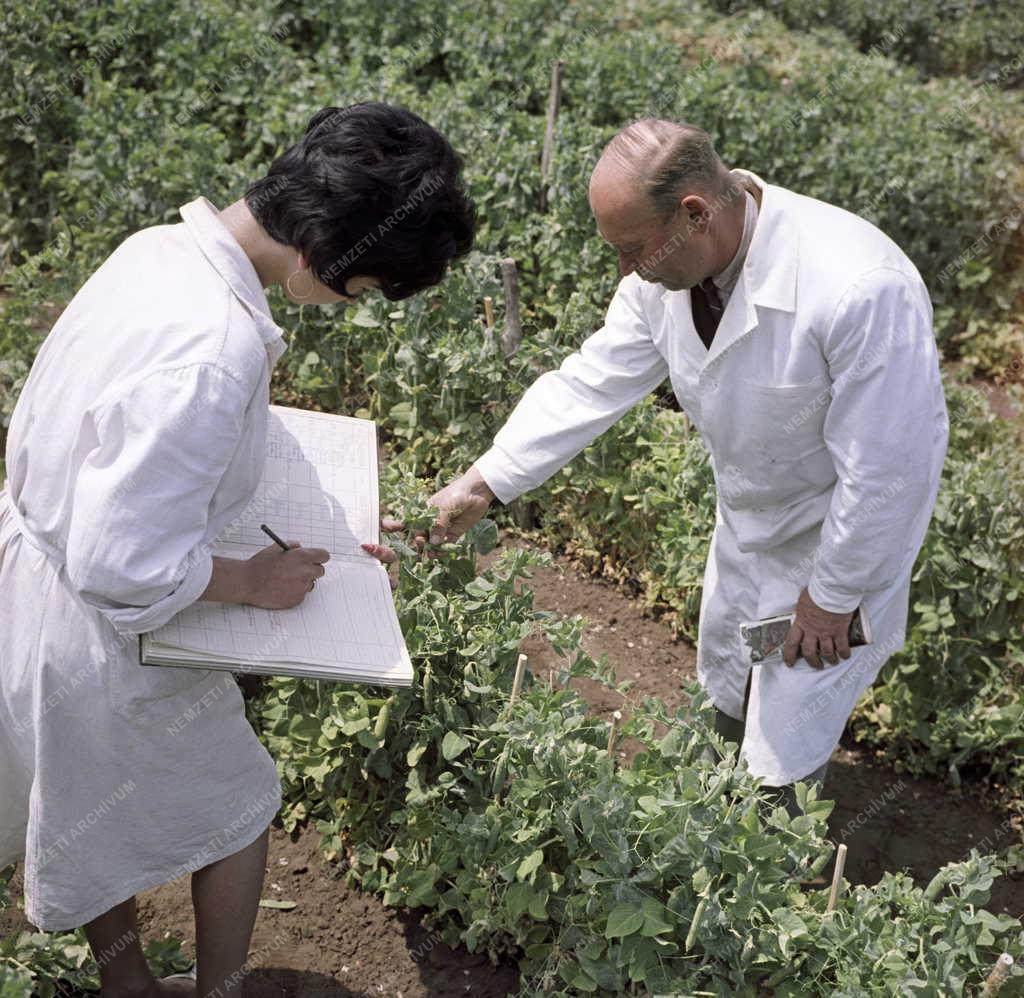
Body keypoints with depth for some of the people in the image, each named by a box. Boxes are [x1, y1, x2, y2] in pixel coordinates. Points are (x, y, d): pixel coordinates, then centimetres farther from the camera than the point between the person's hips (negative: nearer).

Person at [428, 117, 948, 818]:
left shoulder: (861, 291, -38)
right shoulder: (668, 269, -16)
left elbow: (885, 471, -30)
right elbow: (588, 385, -7)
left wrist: (832, 596, -19)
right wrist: (481, 485, -10)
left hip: (840, 539, -7)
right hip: (748, 518, 7)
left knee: (783, 759, 1)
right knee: (724, 696, 27)